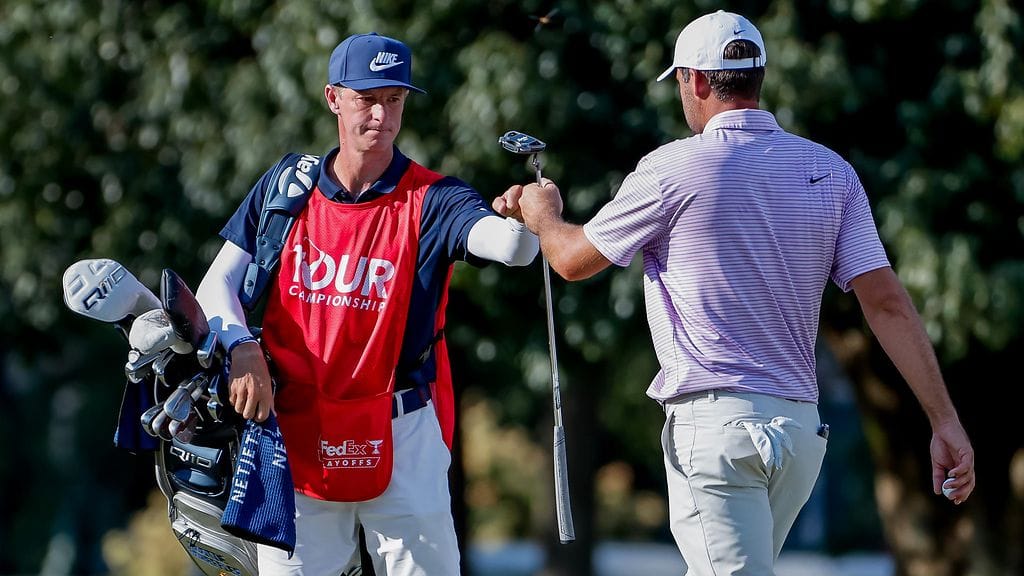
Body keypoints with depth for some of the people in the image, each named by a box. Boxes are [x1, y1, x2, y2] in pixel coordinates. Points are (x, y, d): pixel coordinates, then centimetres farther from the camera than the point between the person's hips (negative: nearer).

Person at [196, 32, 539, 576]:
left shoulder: (430, 200, -7)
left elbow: (506, 245, -26)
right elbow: (218, 284, 3)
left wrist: (524, 221, -49)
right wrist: (242, 349, -15)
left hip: (400, 442, -2)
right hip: (296, 438, 2)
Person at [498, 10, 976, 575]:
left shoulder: (673, 168, -6)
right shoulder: (830, 171, 7)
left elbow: (574, 259, 7)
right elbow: (886, 300, 0)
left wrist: (542, 214, 30)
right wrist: (945, 420, 0)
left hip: (714, 422, -6)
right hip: (803, 428, 6)